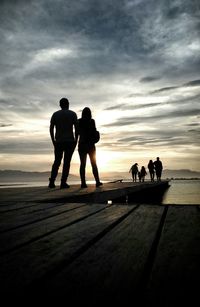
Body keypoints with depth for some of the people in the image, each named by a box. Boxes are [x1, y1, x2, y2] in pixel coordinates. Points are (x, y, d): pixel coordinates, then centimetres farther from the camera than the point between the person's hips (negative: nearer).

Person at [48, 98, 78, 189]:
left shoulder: (55, 114, 6)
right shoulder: (72, 114, 0)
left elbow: (51, 129, 1)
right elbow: (76, 128, -6)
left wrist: (53, 141, 8)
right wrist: (76, 140, 1)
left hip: (58, 142, 2)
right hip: (70, 141, -2)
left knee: (57, 161, 11)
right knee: (67, 162, 1)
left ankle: (52, 182, 1)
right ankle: (63, 183, -4)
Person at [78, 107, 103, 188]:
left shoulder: (79, 121, 2)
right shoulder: (91, 121, -4)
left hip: (82, 144, 2)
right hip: (90, 144, -2)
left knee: (82, 164, 1)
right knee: (94, 164, 6)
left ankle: (83, 183, -6)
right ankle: (97, 181, 2)